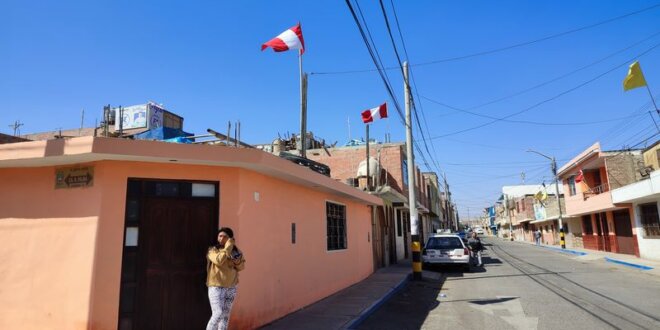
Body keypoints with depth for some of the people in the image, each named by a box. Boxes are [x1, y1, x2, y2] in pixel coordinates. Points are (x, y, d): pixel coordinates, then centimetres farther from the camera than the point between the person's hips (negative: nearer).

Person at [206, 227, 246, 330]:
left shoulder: (235, 251, 6)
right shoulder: (213, 250, -6)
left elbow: (241, 267, 6)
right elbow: (218, 260, -26)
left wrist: (238, 261, -13)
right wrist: (227, 248, -23)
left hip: (231, 288, 5)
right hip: (216, 287, -5)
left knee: (226, 315, 12)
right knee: (218, 314, -12)